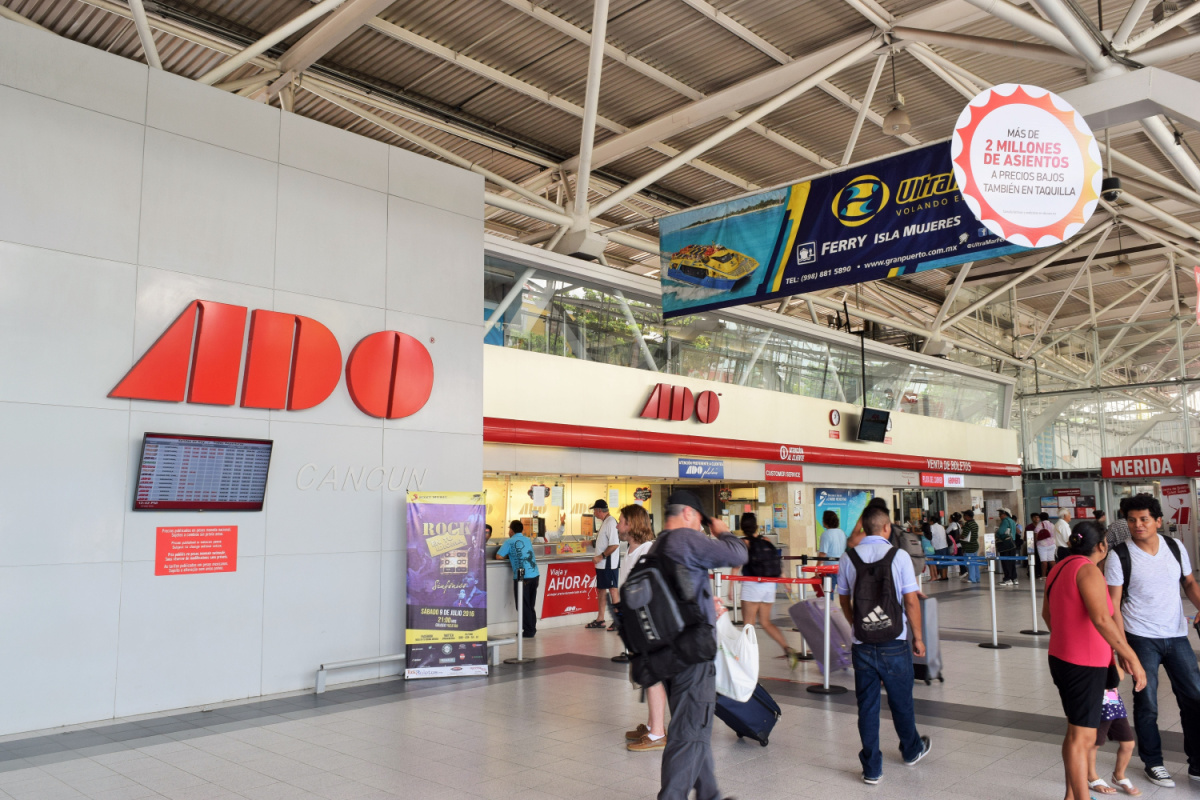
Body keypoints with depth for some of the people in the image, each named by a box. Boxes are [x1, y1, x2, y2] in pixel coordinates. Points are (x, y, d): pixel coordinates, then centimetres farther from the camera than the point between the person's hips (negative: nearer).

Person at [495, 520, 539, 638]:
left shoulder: (509, 542, -1)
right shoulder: (527, 540, 16)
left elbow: (499, 557, -5)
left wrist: (508, 556, 13)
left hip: (522, 577, -6)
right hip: (534, 575, 6)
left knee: (523, 605, 3)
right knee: (531, 605, 16)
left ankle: (528, 631, 4)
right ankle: (532, 629, 20)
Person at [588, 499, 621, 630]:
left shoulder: (611, 522, -17)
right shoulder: (604, 522, 14)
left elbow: (614, 544, -23)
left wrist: (601, 556, -21)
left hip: (609, 564, -10)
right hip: (602, 564, 10)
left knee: (612, 590, -5)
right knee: (601, 589, 15)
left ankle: (618, 621, 0)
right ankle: (600, 619, 23)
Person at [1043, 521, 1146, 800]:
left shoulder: (1060, 568, 11)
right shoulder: (1088, 570, -17)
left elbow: (1047, 613, 24)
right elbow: (1101, 618, -29)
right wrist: (1131, 658, -26)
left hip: (1061, 659, 9)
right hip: (1085, 665, -9)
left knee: (1076, 732, 19)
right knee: (1082, 737, -3)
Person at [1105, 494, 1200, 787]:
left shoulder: (1176, 548, 2)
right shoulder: (1120, 556, -10)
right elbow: (1113, 605, -9)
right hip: (1142, 639, -4)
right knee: (1146, 703, 6)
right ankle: (1153, 763, 23)